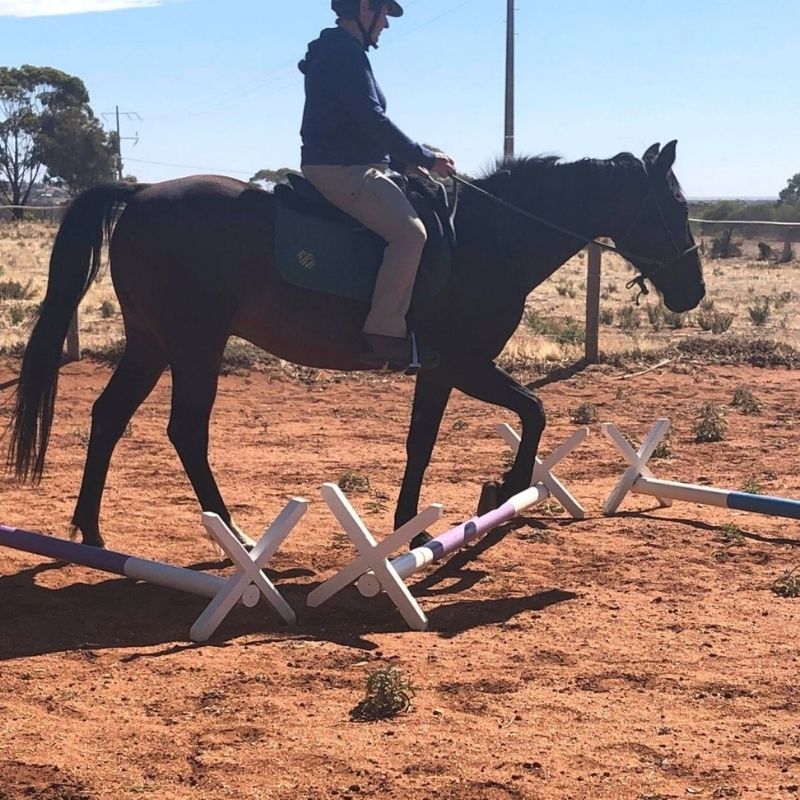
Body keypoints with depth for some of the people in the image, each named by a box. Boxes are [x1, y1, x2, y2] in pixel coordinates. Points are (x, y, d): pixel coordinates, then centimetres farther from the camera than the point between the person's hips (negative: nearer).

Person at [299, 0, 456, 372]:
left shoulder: (338, 53, 21)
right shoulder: (345, 53, -12)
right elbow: (373, 122, -19)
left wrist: (408, 160, 18)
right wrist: (426, 158, -11)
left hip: (349, 166, 11)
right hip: (341, 170, -11)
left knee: (409, 225, 16)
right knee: (410, 231, -23)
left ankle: (387, 329, 14)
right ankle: (383, 332, -23)